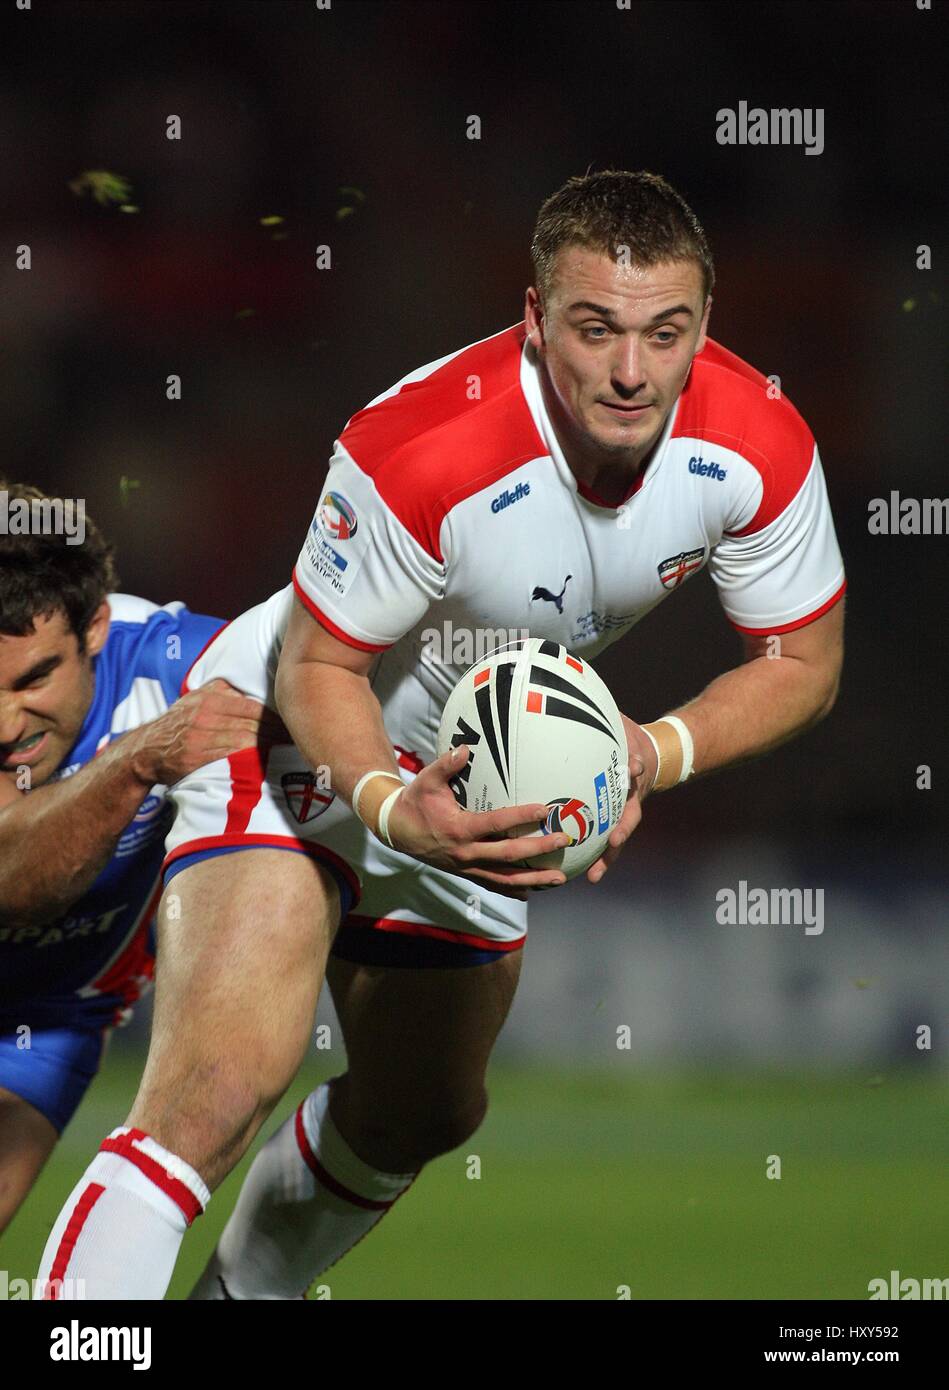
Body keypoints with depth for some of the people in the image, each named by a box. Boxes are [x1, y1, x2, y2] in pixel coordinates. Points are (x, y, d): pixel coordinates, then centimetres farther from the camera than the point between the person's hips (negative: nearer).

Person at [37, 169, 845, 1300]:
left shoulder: (760, 445, -22)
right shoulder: (417, 451, -36)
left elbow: (803, 661, -8)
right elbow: (317, 665, -24)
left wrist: (654, 753, -26)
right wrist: (395, 806, -44)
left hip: (469, 781, 7)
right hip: (298, 741, -7)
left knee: (422, 1119, 23)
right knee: (217, 1090, -27)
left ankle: (246, 1294, 48)